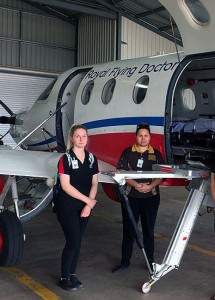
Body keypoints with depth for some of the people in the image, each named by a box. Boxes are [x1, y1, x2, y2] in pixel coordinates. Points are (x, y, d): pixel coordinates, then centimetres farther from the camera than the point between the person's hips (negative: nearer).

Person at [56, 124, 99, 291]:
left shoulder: (92, 158, 5)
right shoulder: (66, 159, -10)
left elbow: (94, 184, 5)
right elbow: (66, 186, -16)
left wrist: (88, 205, -7)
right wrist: (88, 200, -13)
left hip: (85, 207, 5)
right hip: (67, 207, -5)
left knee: (78, 241, 10)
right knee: (72, 241, -6)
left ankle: (72, 274, 23)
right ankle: (64, 278, 9)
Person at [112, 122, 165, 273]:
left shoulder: (156, 154, 6)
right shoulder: (128, 152, 1)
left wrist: (150, 186, -15)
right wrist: (136, 185, -18)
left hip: (151, 197, 1)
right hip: (131, 197, -1)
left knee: (149, 229, 10)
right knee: (128, 229, 5)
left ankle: (150, 260, 22)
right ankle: (125, 261, 15)